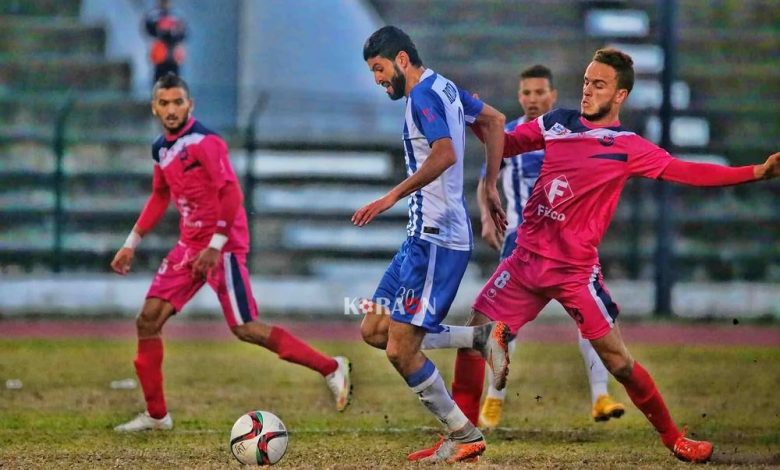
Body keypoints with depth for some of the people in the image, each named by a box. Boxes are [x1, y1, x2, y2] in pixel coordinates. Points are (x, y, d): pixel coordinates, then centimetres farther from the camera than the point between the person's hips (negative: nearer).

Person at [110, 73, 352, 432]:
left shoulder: (205, 142, -15)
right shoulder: (161, 148, 11)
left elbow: (231, 194, -20)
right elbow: (159, 198, 25)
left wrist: (216, 246, -25)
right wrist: (131, 244, 25)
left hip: (222, 246, -8)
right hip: (189, 246, 8)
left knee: (245, 328, -13)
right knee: (148, 320, 1)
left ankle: (331, 369, -3)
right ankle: (156, 415, 9)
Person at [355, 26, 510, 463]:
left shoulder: (423, 96, -14)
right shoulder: (445, 88, 16)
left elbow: (445, 153, -30)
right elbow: (495, 121, 29)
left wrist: (393, 197, -27)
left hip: (436, 239, -10)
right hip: (424, 235, 10)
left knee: (401, 349, -8)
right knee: (374, 329, 9)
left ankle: (465, 436, 2)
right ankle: (485, 337, 8)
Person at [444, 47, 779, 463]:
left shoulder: (628, 148, -6)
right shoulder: (558, 123, 7)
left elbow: (687, 172, -13)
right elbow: (507, 143, 20)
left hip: (575, 269, -4)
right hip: (527, 258, 4)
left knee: (617, 361, -6)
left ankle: (673, 438, 12)